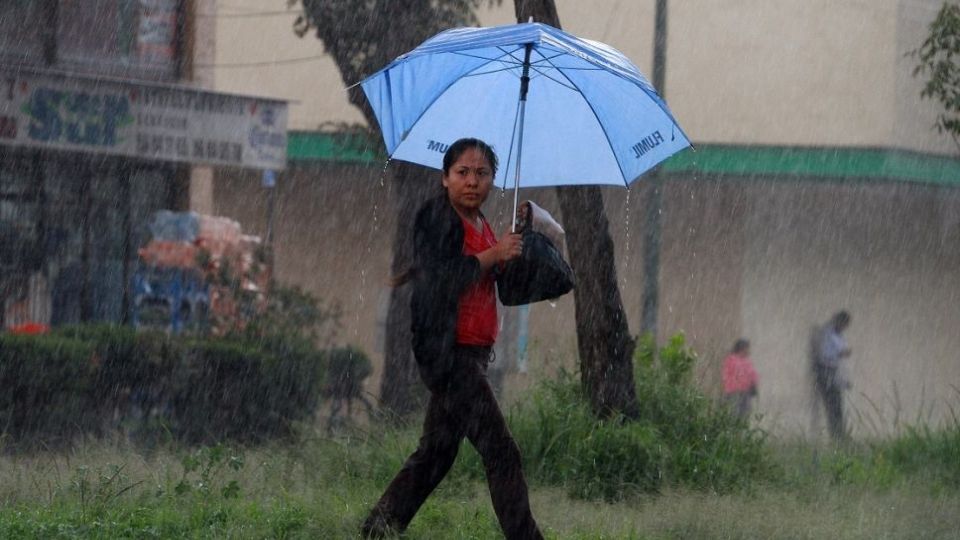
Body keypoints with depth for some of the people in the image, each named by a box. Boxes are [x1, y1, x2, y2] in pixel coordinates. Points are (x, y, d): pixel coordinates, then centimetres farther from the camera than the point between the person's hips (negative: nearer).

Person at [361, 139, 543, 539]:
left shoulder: (480, 224, 16)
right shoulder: (436, 217, -9)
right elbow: (438, 279, -21)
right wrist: (493, 255, -18)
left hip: (472, 354, 9)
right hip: (447, 352, -9)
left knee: (437, 453, 14)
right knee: (501, 453, -13)